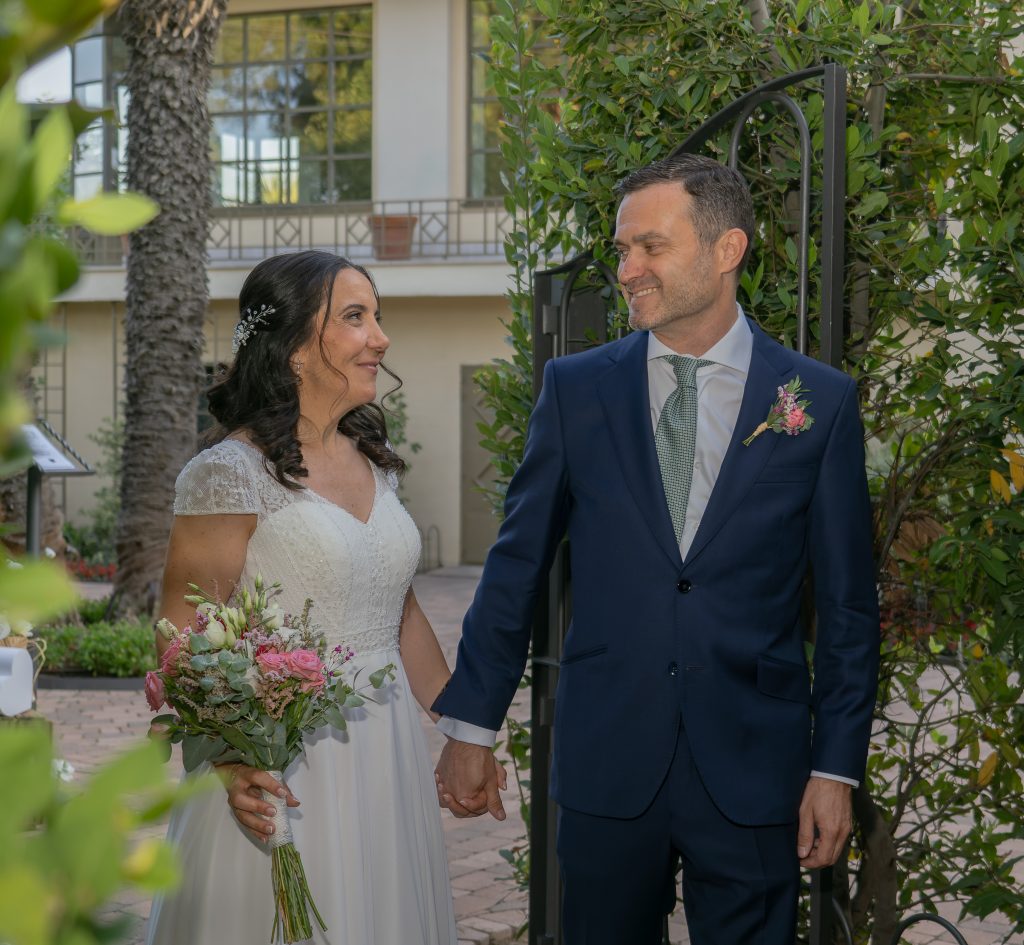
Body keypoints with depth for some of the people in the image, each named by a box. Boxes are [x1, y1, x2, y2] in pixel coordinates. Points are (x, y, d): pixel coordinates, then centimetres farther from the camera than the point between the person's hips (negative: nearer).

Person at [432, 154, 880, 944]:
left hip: (752, 771, -1)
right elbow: (516, 567, 5)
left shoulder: (822, 402, -2)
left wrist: (836, 767, -1)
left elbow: (847, 605, 1)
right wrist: (471, 727, 5)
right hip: (604, 765, 1)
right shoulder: (574, 389, 1)